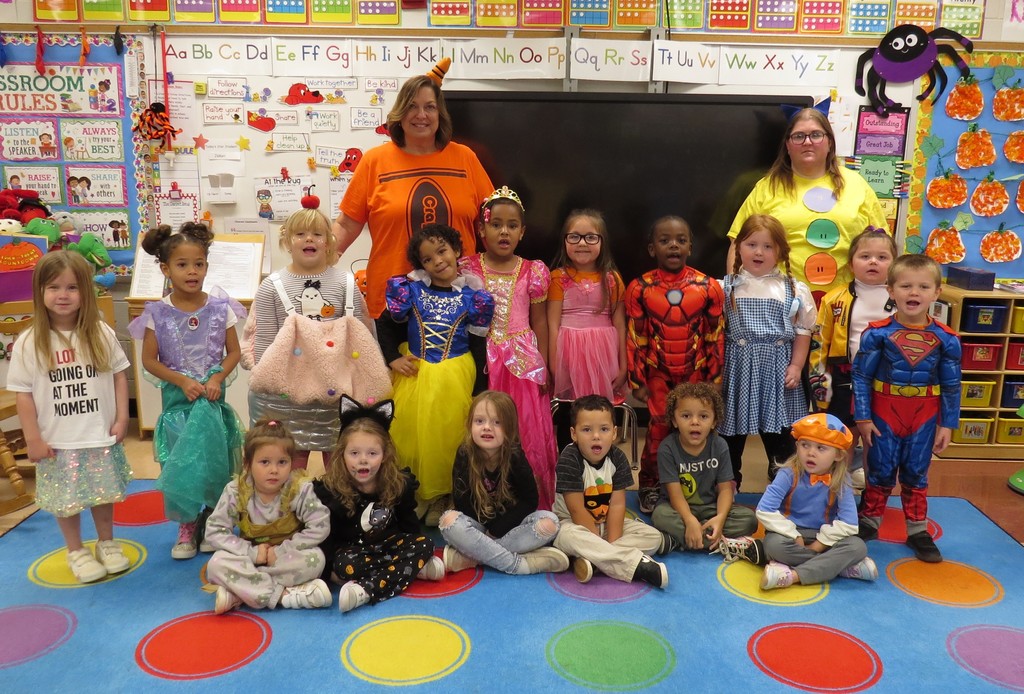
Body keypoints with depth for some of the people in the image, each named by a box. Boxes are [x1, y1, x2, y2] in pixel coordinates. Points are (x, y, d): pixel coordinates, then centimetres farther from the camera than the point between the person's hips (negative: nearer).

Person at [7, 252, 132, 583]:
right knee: (66, 501, 10)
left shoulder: (101, 334, -4)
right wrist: (33, 439, -7)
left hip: (101, 438, 2)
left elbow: (119, 375, 2)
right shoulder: (29, 343, -10)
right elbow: (23, 394, -6)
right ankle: (76, 551, 30)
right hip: (58, 443, -1)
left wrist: (121, 419, -2)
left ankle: (107, 542, 36)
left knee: (104, 493, 16)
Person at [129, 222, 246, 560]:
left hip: (212, 397, 0)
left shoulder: (220, 308, -3)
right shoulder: (158, 313, -5)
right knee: (180, 465, 5)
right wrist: (183, 381, -13)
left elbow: (233, 352, 2)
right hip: (177, 398, 0)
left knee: (213, 460, 1)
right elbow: (149, 360, -2)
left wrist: (216, 379, -14)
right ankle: (187, 527, 20)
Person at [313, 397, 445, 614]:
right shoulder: (329, 489, -13)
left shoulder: (399, 484, -5)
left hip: (389, 543, 3)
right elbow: (326, 533, -10)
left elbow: (409, 523, 9)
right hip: (352, 548, -3)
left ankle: (366, 591, -35)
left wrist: (414, 551, 3)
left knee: (425, 545, -23)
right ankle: (412, 568, -25)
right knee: (346, 566, -36)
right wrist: (330, 568, -18)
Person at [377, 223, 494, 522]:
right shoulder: (411, 290, -2)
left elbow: (478, 344, 0)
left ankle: (442, 497, 24)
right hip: (414, 374, 1)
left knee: (449, 439, 6)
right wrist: (393, 358, -4)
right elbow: (385, 325, 8)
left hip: (455, 377, -1)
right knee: (412, 437, 7)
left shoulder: (471, 295, -3)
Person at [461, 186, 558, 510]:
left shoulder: (533, 271, 4)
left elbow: (539, 321, 7)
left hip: (523, 361, 1)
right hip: (483, 361, 0)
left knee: (528, 432, 2)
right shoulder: (468, 269, 1)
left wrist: (543, 367, 4)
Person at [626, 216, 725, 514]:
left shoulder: (708, 287, -5)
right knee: (658, 430, 2)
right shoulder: (640, 288, -7)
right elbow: (635, 338, -3)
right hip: (657, 374, -1)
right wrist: (637, 381, -3)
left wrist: (714, 379, 0)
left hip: (695, 375, 1)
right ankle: (649, 487, 20)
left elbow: (715, 337, 0)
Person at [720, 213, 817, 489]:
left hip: (777, 366, 0)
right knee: (732, 429, 11)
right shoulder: (727, 287, 0)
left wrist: (796, 366, -4)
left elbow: (803, 331, 3)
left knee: (779, 430, 10)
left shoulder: (794, 289, 2)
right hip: (737, 366, 0)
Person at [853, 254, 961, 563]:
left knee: (916, 474, 14)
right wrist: (863, 418, -9)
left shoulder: (946, 339, -6)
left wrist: (947, 424, 2)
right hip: (884, 415, -2)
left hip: (924, 419, 2)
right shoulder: (877, 333, -12)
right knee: (881, 471, 9)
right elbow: (861, 376, -8)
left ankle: (917, 530, 27)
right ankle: (868, 522, 26)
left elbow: (951, 386, 2)